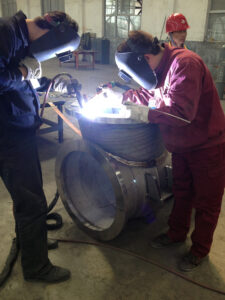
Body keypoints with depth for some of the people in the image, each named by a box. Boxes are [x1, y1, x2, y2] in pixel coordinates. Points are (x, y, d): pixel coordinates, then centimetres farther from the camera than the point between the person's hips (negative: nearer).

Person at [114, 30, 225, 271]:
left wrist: (146, 114, -27)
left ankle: (200, 250, 28)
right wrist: (123, 96, 1)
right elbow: (149, 94, 14)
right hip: (181, 144, 8)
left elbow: (182, 112, -35)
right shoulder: (159, 68, 1)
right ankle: (177, 233, 43)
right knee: (181, 193, 22)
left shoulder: (184, 64, -28)